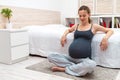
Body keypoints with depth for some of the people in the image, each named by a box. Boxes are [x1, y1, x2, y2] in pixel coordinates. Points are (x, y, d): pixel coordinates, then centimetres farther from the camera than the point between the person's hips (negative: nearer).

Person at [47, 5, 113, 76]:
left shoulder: (94, 26, 7)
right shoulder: (76, 26, 15)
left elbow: (110, 31, 15)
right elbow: (68, 30, 37)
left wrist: (105, 38, -6)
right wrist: (64, 35, 15)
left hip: (84, 59, -3)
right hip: (70, 57, 3)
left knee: (92, 65, -38)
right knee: (50, 57, -12)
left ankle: (64, 69, -17)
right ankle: (77, 67, -13)